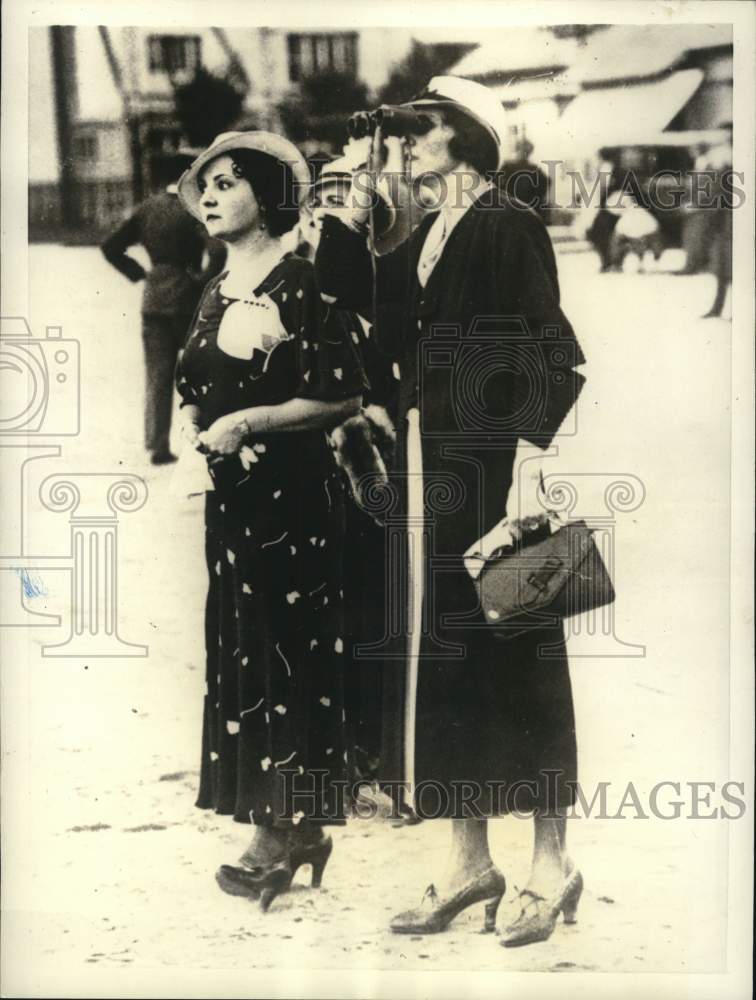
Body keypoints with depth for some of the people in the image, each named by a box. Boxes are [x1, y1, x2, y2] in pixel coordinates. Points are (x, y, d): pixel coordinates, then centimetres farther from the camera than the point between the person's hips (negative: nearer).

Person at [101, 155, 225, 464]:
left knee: (157, 376, 7)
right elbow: (217, 250, -26)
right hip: (187, 301, -4)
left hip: (153, 302, 4)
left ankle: (158, 446, 4)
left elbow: (111, 247, 7)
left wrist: (139, 273, 8)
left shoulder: (148, 208, 5)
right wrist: (205, 279, -10)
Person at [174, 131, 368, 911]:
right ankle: (297, 827, 21)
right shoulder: (215, 292, 13)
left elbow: (343, 394, -16)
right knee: (245, 653, 10)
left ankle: (281, 836, 11)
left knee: (284, 656, 0)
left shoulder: (298, 281, -11)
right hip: (231, 496, 8)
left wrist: (249, 422, -17)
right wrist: (195, 429, 3)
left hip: (290, 496, -8)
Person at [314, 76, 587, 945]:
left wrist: (528, 464, -21)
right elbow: (354, 297, 13)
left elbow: (549, 355, -14)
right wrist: (352, 205, 10)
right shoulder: (426, 238, 16)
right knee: (444, 657, 9)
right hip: (430, 469, 8)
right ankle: (469, 859, 20)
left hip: (491, 464, -8)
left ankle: (552, 865, 13)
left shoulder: (509, 226, -7)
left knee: (510, 657, -1)